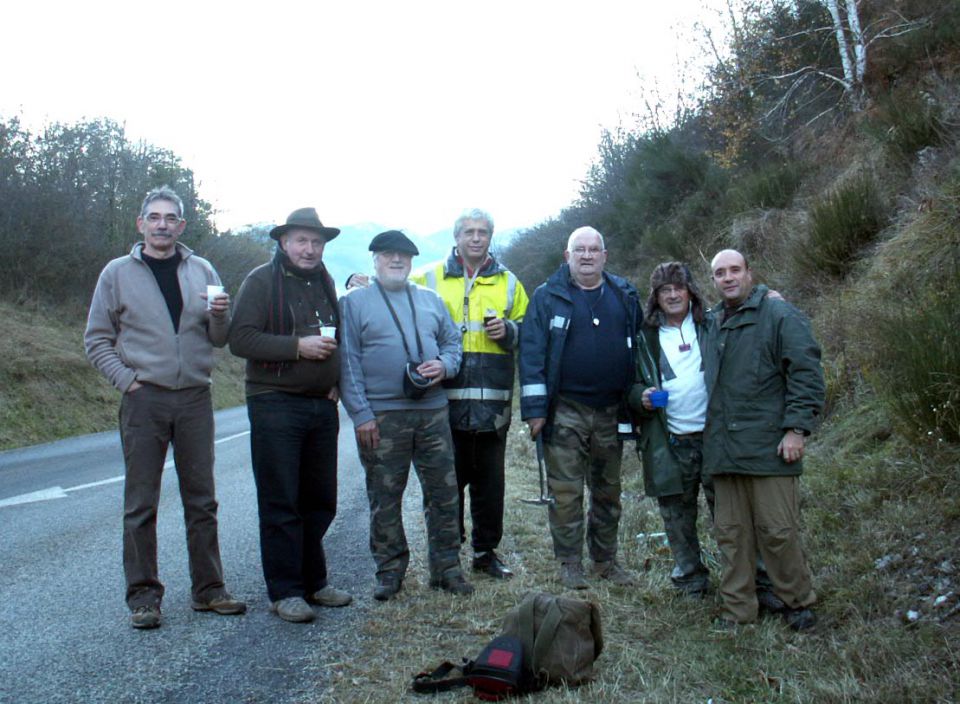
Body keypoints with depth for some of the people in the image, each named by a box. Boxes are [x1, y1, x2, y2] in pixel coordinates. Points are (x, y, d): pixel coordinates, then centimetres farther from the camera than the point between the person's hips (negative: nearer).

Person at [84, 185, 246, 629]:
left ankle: (208, 589, 18)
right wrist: (125, 378, -7)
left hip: (195, 398, 2)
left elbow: (220, 339, 9)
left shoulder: (201, 271, 8)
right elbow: (96, 338, 5)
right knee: (141, 504, 2)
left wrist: (220, 315, -12)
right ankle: (143, 595, 12)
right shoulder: (118, 273, 3)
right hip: (144, 400, -2)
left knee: (201, 500, 8)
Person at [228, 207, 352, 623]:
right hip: (276, 406, -6)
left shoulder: (325, 284, 15)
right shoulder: (261, 281, -4)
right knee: (280, 504, -1)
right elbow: (240, 339, -14)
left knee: (320, 502, 12)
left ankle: (313, 582, 25)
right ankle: (284, 592, 8)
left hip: (322, 407, 7)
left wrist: (337, 381, 9)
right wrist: (297, 347, -20)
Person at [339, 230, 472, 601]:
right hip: (381, 416, -3)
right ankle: (390, 571, 17)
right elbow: (348, 363, -2)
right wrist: (361, 414, -10)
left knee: (444, 492, 6)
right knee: (384, 498, 4)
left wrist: (445, 365, -5)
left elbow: (453, 341, 19)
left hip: (433, 412, 3)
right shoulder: (354, 302, 3)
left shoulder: (431, 300, 16)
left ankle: (446, 567, 19)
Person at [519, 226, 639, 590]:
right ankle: (569, 562, 14)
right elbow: (531, 352, -5)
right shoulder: (548, 296, -1)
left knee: (608, 491, 13)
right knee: (565, 491, 1)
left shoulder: (624, 296, 9)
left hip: (610, 412, 4)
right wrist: (534, 409, -11)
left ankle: (605, 559, 27)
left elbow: (640, 349, 13)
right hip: (565, 412, -3)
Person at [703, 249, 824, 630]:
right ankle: (737, 611, 18)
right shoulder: (714, 324, 19)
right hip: (723, 450, 6)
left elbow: (806, 372, -7)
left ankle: (798, 602, 18)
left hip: (769, 445, -6)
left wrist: (797, 428, -14)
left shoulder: (779, 314, -1)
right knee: (732, 534, 9)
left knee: (778, 530, -2)